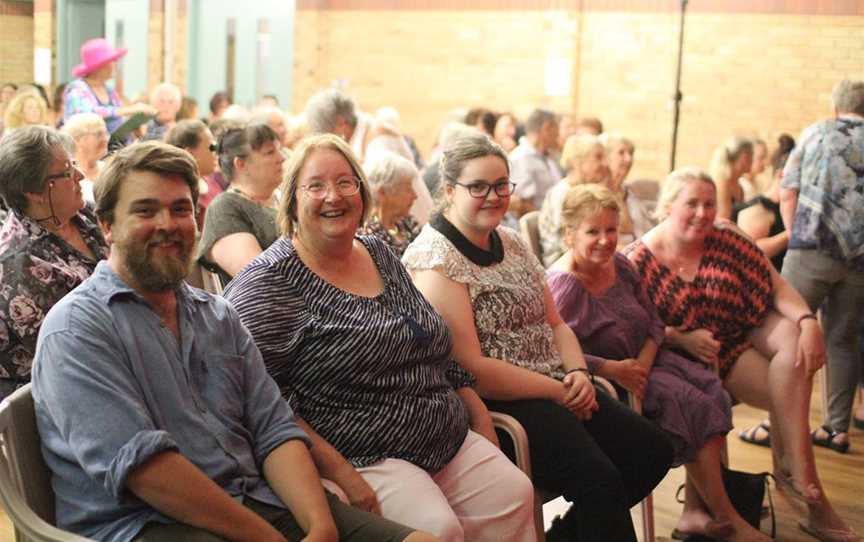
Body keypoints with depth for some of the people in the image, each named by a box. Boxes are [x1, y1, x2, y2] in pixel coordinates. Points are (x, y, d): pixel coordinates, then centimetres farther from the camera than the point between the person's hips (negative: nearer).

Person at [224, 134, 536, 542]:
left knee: (516, 495, -11)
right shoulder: (268, 284, -8)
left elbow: (441, 355, 22)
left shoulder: (380, 255, 15)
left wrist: (483, 424, 15)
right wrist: (339, 473, -22)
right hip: (360, 458, -7)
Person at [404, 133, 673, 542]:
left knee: (653, 450, 0)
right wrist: (558, 392, -14)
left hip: (558, 390, 9)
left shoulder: (511, 243, 14)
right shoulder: (433, 259, -13)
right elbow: (470, 367, -18)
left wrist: (578, 373, -4)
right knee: (600, 478, -26)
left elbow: (555, 324, 17)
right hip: (495, 402, -9)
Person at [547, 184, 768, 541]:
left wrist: (644, 362, -10)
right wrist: (613, 369, -25)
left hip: (642, 361, 8)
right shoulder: (563, 284, -19)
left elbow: (654, 323, 10)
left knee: (712, 390, -11)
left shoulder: (620, 266, 6)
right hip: (604, 379, -8)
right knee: (690, 402, -22)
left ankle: (697, 510, -9)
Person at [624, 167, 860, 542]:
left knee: (792, 335, -30)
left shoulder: (725, 241, -2)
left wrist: (808, 321, -23)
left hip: (749, 329, 4)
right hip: (701, 355, -4)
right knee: (791, 395, -24)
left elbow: (778, 287, -6)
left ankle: (792, 465, -23)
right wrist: (683, 338, -26)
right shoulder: (639, 263, -11)